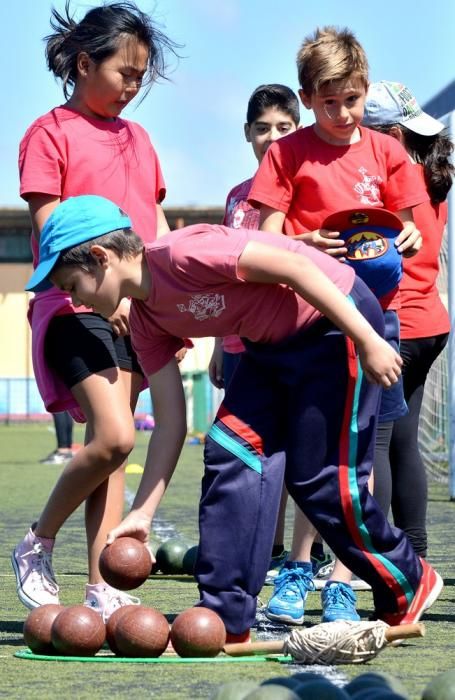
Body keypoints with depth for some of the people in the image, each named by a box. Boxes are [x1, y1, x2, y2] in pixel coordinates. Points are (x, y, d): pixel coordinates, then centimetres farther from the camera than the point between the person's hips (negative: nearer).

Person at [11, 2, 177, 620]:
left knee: (114, 446, 4)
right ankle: (37, 546, 1)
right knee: (113, 437, -20)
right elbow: (50, 230, -9)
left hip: (138, 309, 7)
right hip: (77, 307, -7)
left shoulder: (136, 138, 18)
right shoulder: (51, 134, -2)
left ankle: (103, 592, 4)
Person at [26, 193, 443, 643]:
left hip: (338, 322, -9)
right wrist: (141, 515, 2)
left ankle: (409, 586, 16)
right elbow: (170, 421, 5)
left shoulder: (181, 254, -25)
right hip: (273, 345, 9)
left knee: (323, 480, -6)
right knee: (229, 452, -3)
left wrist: (368, 340, -24)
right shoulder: (146, 320, 2)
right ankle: (224, 619, -1)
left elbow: (295, 266, -25)